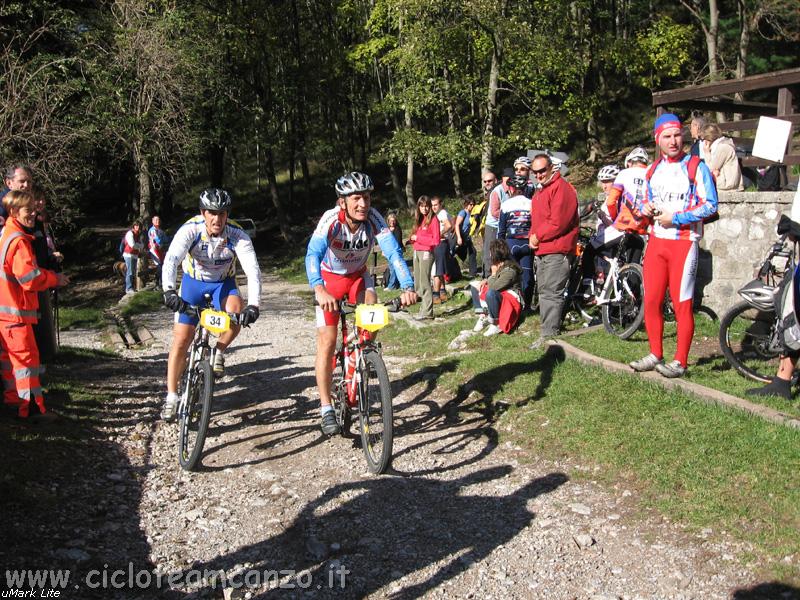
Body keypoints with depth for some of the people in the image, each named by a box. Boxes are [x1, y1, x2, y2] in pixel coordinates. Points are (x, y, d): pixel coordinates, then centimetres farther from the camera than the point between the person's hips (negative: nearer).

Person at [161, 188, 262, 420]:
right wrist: (169, 291, -56)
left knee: (237, 314, -33)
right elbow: (171, 260, -39)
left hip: (223, 283, 0)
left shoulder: (238, 235, -25)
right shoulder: (190, 230, -26)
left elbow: (253, 270, -33)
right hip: (193, 282, 0)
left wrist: (253, 305, -47)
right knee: (181, 340, -4)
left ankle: (218, 353, -3)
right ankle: (171, 398, 9)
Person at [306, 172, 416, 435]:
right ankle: (326, 408, -1)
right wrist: (319, 289, -64)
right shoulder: (331, 220, -32)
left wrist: (408, 287, -49)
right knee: (327, 341, -10)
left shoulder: (373, 218, -25)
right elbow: (313, 254, -46)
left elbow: (393, 252, -34)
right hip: (330, 278, -2)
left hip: (359, 276, 2)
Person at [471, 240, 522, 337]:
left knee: (490, 293, -40)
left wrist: (493, 274, -14)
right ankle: (483, 316, 3)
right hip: (500, 295, 10)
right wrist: (486, 281, -3)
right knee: (475, 287, 13)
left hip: (511, 299, -10)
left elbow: (494, 287, -32)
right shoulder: (500, 265, 2)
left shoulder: (510, 270, -26)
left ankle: (496, 324, -23)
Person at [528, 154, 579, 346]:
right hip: (542, 251, 11)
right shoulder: (540, 192, 21)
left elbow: (558, 223, -20)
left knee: (551, 293, -11)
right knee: (544, 292, 15)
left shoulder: (561, 188, -12)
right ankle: (548, 330, 23)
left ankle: (548, 334, -10)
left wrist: (538, 236, -10)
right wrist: (532, 237, 5)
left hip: (557, 252, -11)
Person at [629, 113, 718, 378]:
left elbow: (710, 205, -10)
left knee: (682, 304, -3)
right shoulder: (653, 169, 14)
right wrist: (646, 209, 1)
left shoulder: (696, 167, -4)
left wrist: (676, 218, -17)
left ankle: (680, 362, 5)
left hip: (684, 243, -6)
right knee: (651, 301, 6)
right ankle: (656, 355, 19)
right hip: (656, 241, 6)